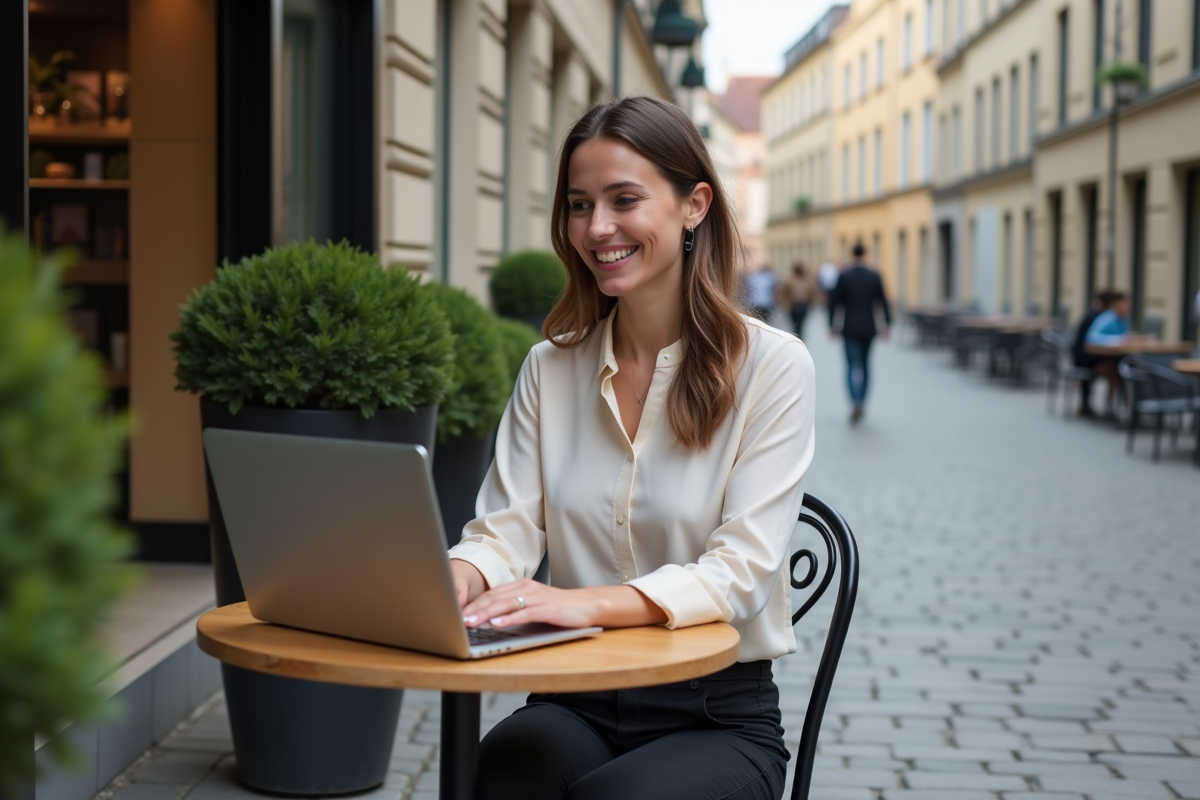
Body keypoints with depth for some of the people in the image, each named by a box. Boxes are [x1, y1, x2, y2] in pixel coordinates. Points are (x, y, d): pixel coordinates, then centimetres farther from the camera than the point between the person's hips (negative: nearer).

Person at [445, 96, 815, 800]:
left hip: (719, 717, -2)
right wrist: (454, 579, -22)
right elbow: (507, 531, 3)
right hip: (576, 704, 3)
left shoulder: (772, 366, -5)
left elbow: (742, 572, -14)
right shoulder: (550, 370, 9)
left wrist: (584, 602, -31)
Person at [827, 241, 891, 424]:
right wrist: (887, 323, 4)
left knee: (853, 367, -4)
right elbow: (883, 300, -2)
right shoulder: (874, 276, -1)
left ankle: (856, 404, -24)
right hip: (868, 328, 2)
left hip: (850, 328, -2)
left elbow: (834, 301, -3)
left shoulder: (843, 276, -6)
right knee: (864, 365, 16)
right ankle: (861, 404, 20)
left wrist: (832, 324, 6)